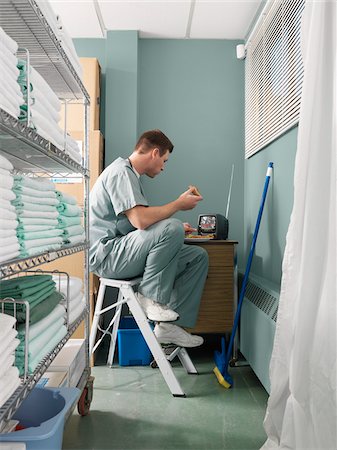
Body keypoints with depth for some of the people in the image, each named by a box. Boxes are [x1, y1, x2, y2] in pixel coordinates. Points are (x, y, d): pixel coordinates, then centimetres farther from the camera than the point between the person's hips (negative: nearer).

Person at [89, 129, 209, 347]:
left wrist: (176, 231, 15)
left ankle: (171, 324, -2)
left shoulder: (131, 175, 20)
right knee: (172, 227, -31)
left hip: (123, 252, 10)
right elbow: (141, 220, -27)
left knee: (198, 256, 1)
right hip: (107, 254, -10)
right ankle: (150, 296, -14)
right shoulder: (120, 171, -12)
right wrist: (179, 203, -14)